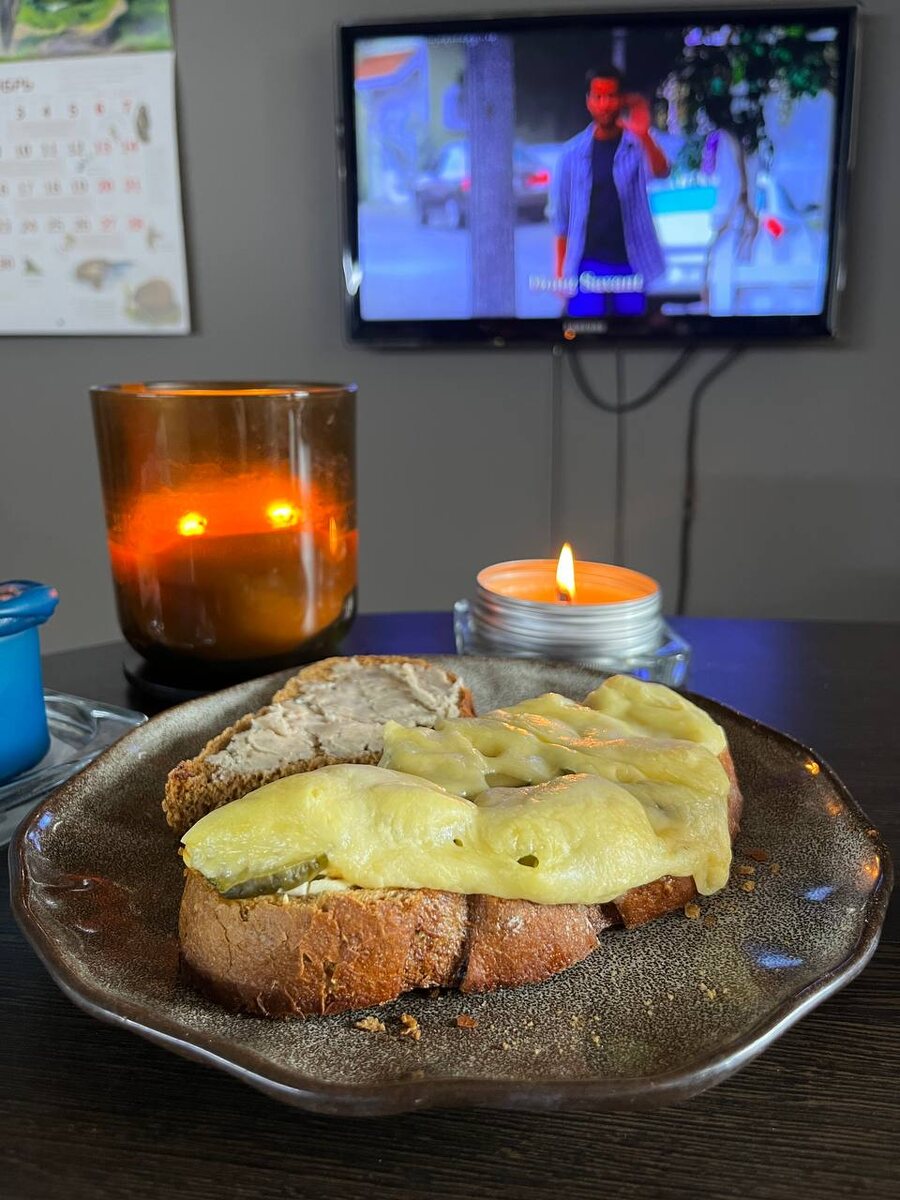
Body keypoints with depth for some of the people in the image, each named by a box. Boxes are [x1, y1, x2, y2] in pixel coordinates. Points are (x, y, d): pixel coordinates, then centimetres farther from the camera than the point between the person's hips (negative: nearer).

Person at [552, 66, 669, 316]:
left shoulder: (637, 145, -2)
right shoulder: (573, 152, 1)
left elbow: (661, 172, -24)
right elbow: (562, 217, 4)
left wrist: (644, 136, -44)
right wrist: (561, 273, 3)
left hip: (630, 264, 1)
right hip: (588, 266, 0)